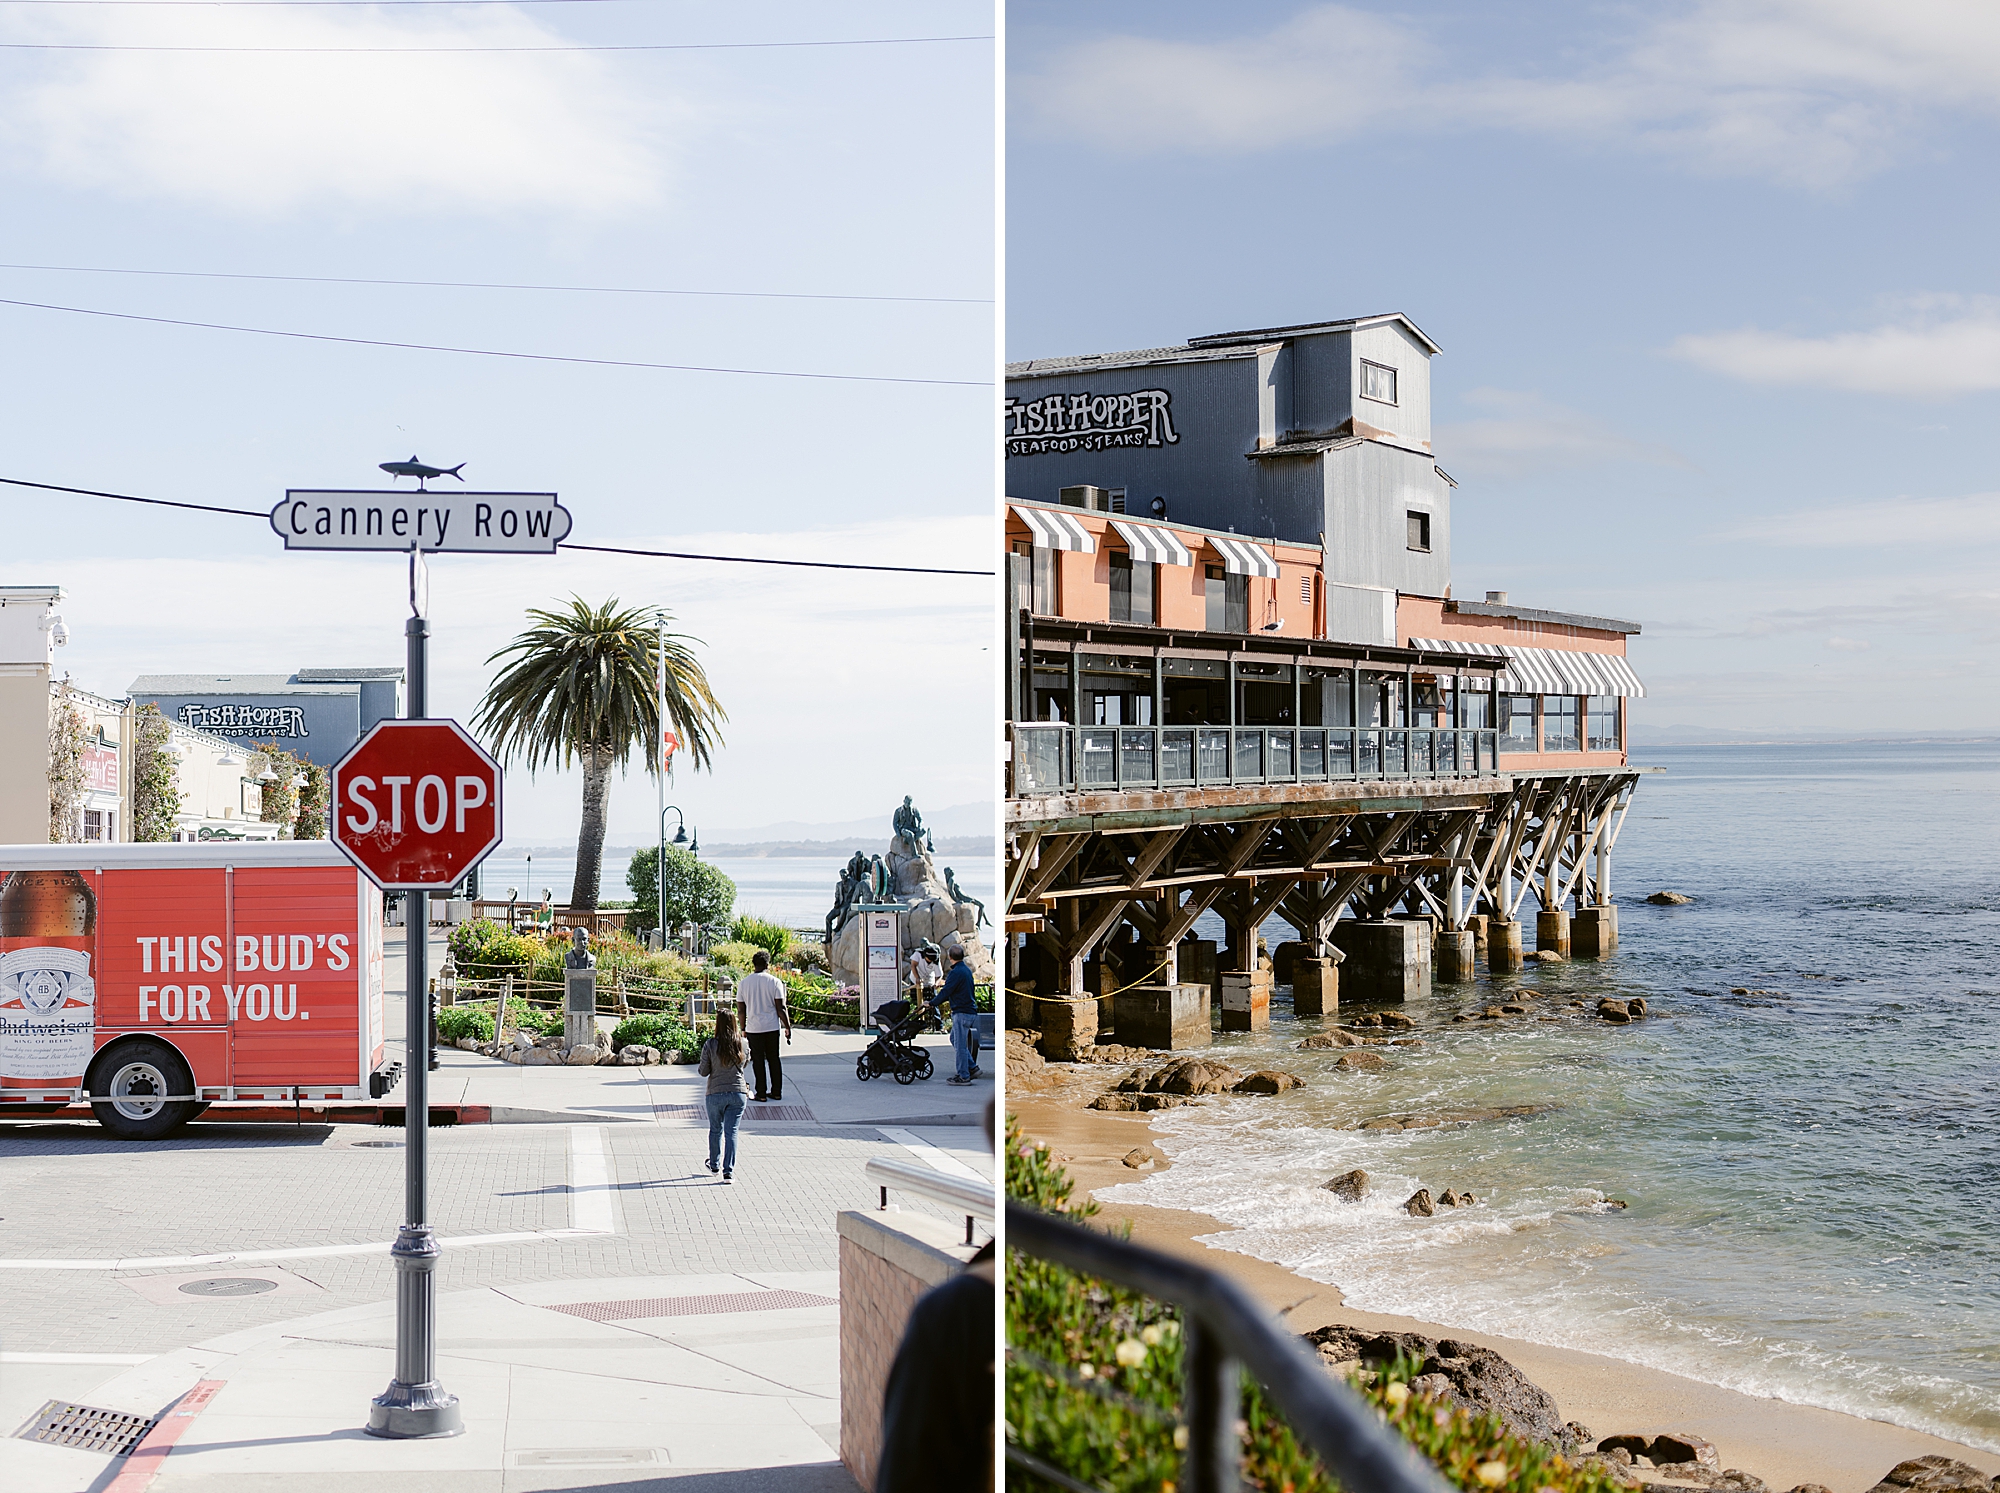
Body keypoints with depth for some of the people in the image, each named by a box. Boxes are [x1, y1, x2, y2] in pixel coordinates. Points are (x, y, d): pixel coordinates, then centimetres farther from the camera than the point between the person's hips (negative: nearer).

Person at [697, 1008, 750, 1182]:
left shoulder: (710, 1045, -13)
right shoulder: (743, 1044, -4)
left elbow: (703, 1072, -6)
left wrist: (700, 1068, 14)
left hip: (715, 1093, -1)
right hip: (738, 1092, 1)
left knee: (715, 1130, 19)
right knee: (731, 1132, 4)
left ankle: (714, 1164, 36)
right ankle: (728, 1171, -2)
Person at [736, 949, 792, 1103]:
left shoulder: (744, 983, 1)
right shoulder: (775, 982, -5)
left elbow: (741, 1009, 5)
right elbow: (781, 1008, -6)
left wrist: (743, 1029, 15)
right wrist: (788, 1027, 1)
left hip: (753, 1028, 0)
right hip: (772, 1027, 0)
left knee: (758, 1061, 5)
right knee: (774, 1059, 11)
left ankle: (761, 1093, 6)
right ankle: (776, 1092, 15)